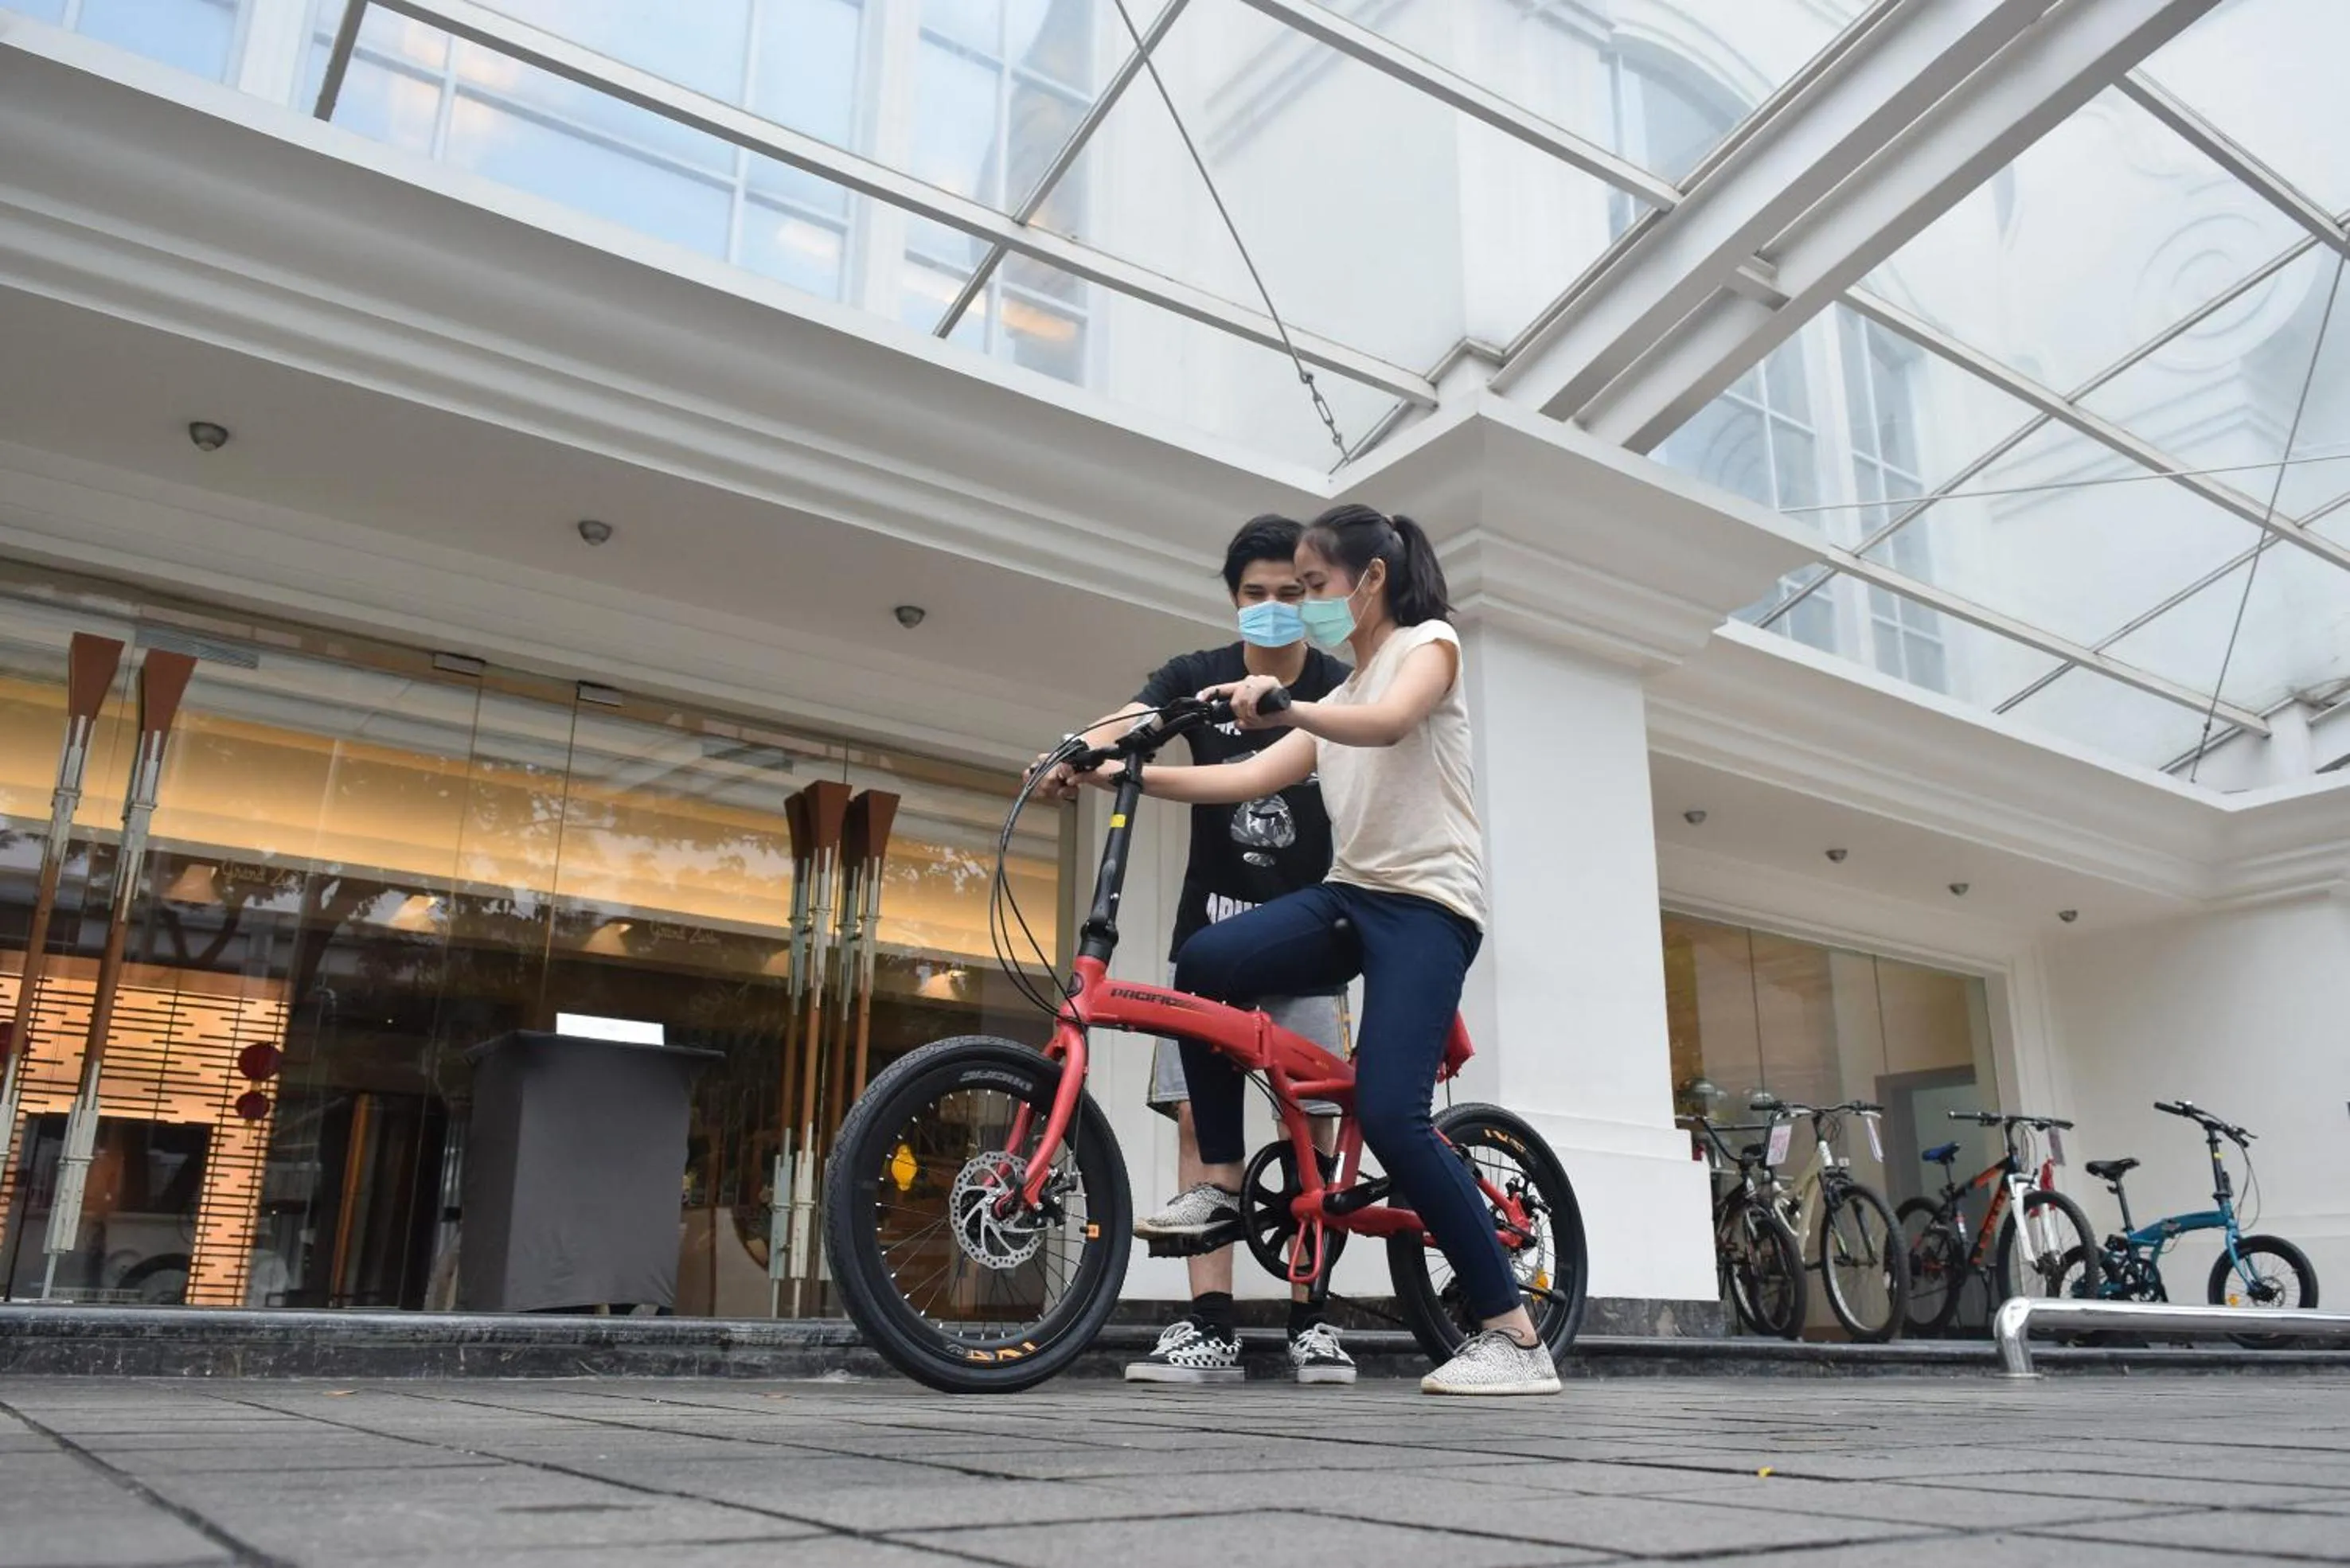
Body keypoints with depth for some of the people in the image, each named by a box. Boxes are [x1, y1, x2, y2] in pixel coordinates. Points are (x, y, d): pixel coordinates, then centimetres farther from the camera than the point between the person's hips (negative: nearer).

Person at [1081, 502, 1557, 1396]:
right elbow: (1252, 779, 10)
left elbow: (1391, 722, -22)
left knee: (1389, 1115, -19)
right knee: (1204, 964, -14)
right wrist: (1129, 774, 0)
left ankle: (1514, 1336, -8)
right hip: (1349, 893, 7)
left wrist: (1287, 708, -40)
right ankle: (1222, 1177, 3)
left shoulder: (1429, 642, 2)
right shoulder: (1338, 700, 23)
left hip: (1426, 903, -7)